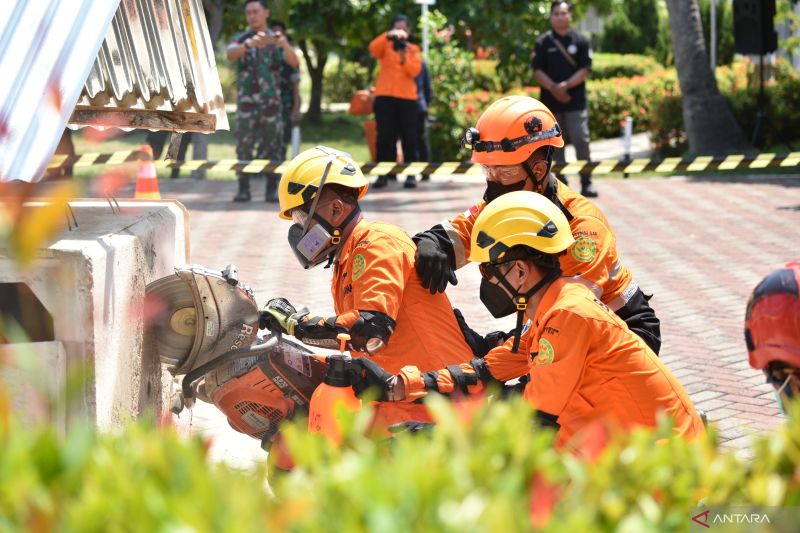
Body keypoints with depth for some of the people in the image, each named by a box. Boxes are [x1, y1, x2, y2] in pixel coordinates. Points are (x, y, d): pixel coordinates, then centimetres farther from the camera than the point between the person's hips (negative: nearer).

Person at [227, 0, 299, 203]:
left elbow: (294, 63, -10)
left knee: (272, 144, -1)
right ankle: (243, 189, -1)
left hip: (271, 101, 0)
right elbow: (231, 54, -18)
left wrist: (285, 45, -31)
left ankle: (272, 190, 4)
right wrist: (249, 44, -38)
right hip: (247, 101, 0)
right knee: (244, 143, -5)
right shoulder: (240, 39, 5)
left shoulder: (277, 40, 6)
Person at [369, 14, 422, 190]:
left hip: (407, 97, 1)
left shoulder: (413, 49, 12)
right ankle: (383, 174, -1)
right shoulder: (385, 46, 10)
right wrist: (388, 36, -28)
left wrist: (404, 57, -20)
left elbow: (415, 71, -4)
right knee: (385, 135, -3)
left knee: (408, 135, -1)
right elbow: (373, 49, -14)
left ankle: (410, 174, 2)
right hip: (384, 96, 0)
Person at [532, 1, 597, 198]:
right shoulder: (543, 42, 6)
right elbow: (538, 70, 1)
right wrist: (553, 88, -14)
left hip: (576, 101, -2)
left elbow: (585, 69, -2)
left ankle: (586, 183, -1)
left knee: (581, 140, -8)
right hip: (550, 101, 2)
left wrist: (566, 85, -14)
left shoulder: (580, 41, 3)